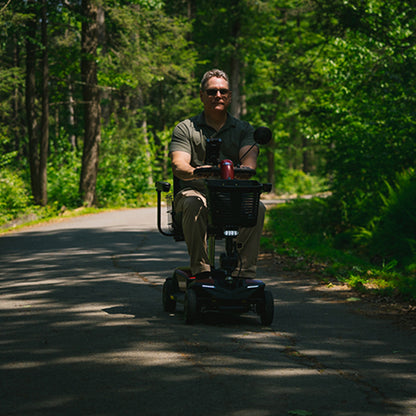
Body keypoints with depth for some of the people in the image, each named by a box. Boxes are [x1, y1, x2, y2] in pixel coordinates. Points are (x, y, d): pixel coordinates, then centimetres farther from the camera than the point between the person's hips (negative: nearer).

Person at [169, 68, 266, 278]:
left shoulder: (243, 129, 15)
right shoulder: (185, 129, 9)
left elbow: (249, 159, -5)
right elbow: (178, 165, -7)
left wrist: (243, 170, -31)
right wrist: (195, 172, -32)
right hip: (197, 190, -1)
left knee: (257, 208, -29)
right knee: (194, 205, -36)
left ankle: (246, 272, -26)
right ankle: (201, 270, -33)